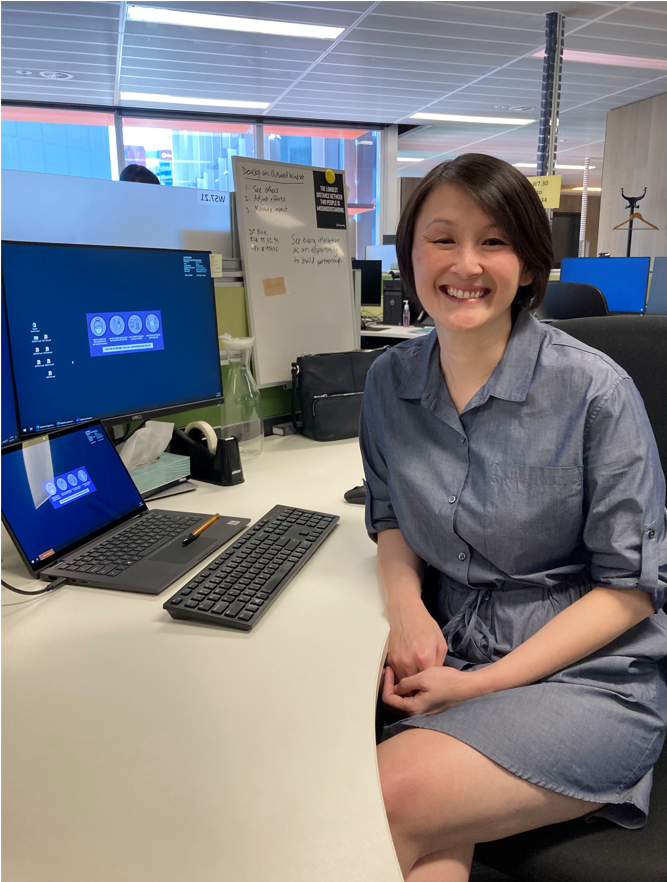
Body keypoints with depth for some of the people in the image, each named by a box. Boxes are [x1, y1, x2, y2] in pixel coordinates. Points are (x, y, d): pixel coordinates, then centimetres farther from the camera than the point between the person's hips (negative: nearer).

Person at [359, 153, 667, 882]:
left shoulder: (595, 391, -13)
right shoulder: (389, 382, 1)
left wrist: (484, 683, -15)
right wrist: (406, 602, -9)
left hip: (589, 673, -3)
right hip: (451, 652, 4)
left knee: (390, 797, -26)